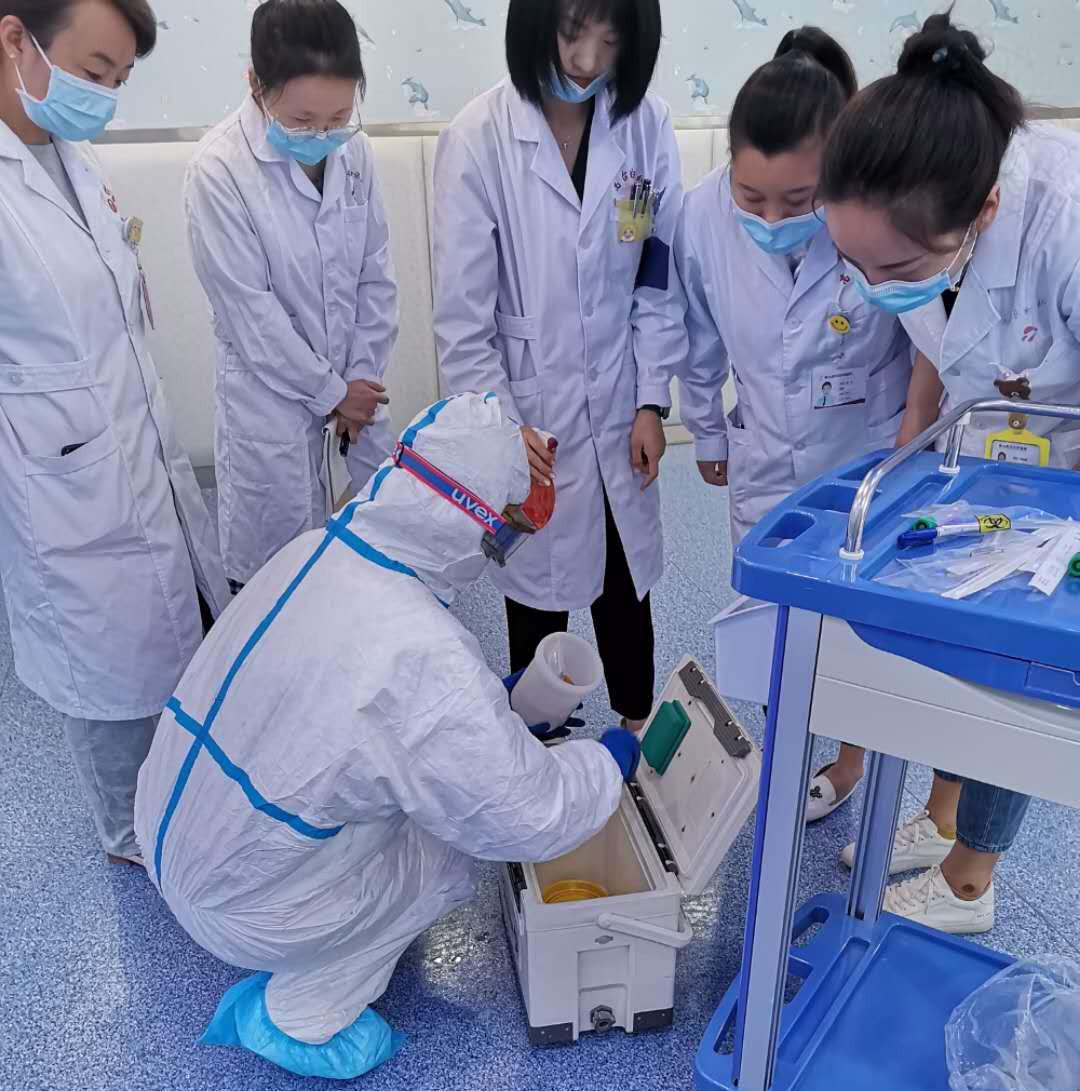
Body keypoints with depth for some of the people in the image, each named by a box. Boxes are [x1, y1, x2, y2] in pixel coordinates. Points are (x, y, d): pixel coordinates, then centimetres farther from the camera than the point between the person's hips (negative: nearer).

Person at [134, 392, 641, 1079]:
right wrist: (615, 759, -4)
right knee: (451, 859, 11)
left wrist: (499, 701, 11)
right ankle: (294, 1015, 17)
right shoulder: (431, 660, -34)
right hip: (241, 907, -6)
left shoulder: (315, 549, -10)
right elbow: (528, 818, -22)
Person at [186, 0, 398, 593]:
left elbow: (376, 280, 1)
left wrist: (361, 382, -1)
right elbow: (249, 310, -16)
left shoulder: (355, 151, -4)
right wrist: (330, 391, -9)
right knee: (278, 557, 3)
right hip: (273, 385, -4)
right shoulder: (218, 171, -19)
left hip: (356, 383, 5)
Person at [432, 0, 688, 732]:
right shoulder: (478, 141, -15)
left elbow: (661, 279, 0)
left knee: (626, 580, 18)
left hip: (617, 408, 3)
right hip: (529, 409, -2)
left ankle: (639, 726, 42)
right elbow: (463, 314, -12)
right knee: (538, 584, 14)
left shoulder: (647, 126, -7)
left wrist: (652, 401, -2)